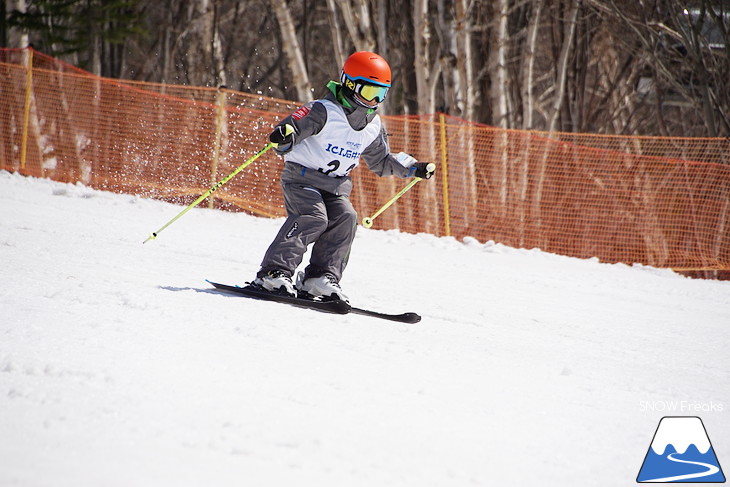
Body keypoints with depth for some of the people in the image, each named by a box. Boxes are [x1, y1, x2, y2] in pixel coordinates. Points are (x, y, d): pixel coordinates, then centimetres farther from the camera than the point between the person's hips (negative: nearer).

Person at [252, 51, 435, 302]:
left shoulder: (373, 127, 8)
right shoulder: (323, 112, -15)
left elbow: (381, 162, 22)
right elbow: (293, 126, -22)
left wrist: (413, 168, 13)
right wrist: (284, 137, -45)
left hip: (336, 186, 6)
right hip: (302, 177, -6)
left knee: (345, 218, -20)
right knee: (314, 217, -28)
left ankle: (321, 277, -18)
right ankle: (273, 272, -28)